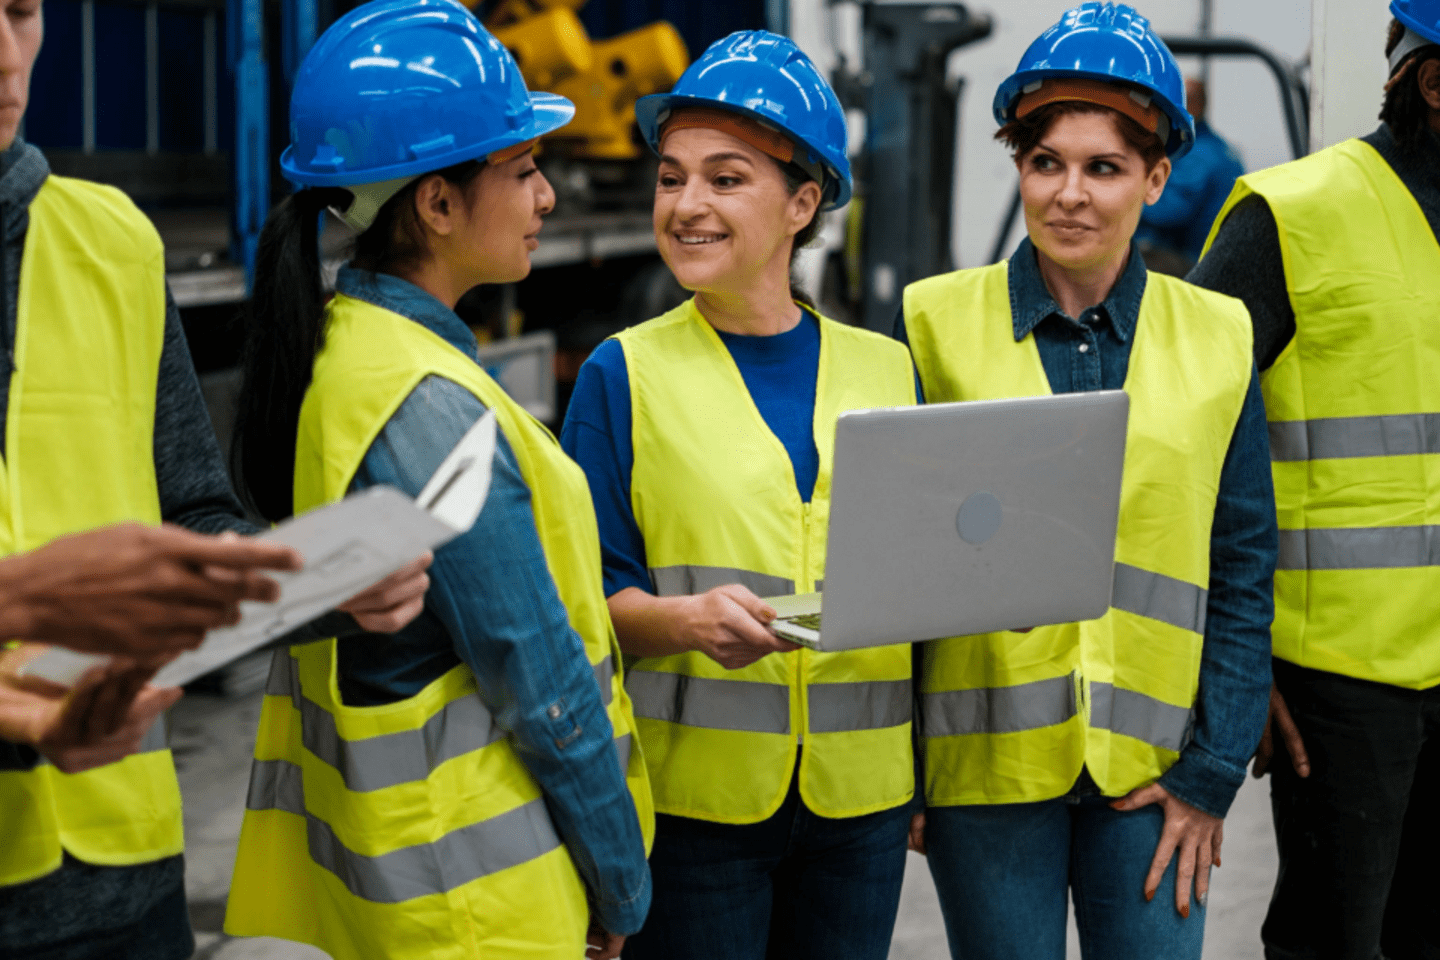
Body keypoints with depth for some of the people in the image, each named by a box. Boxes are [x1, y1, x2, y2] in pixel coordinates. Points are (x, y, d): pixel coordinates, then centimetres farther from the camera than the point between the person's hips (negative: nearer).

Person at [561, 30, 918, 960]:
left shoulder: (888, 371, 7)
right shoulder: (625, 375, -1)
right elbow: (585, 594, -3)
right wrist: (685, 619, -21)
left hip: (859, 796, 3)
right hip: (692, 790, -2)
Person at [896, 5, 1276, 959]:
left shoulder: (1216, 338, 4)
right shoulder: (937, 323, -1)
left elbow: (1242, 575, 5)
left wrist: (1213, 774, 0)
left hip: (1151, 763, 1)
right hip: (985, 760, -1)